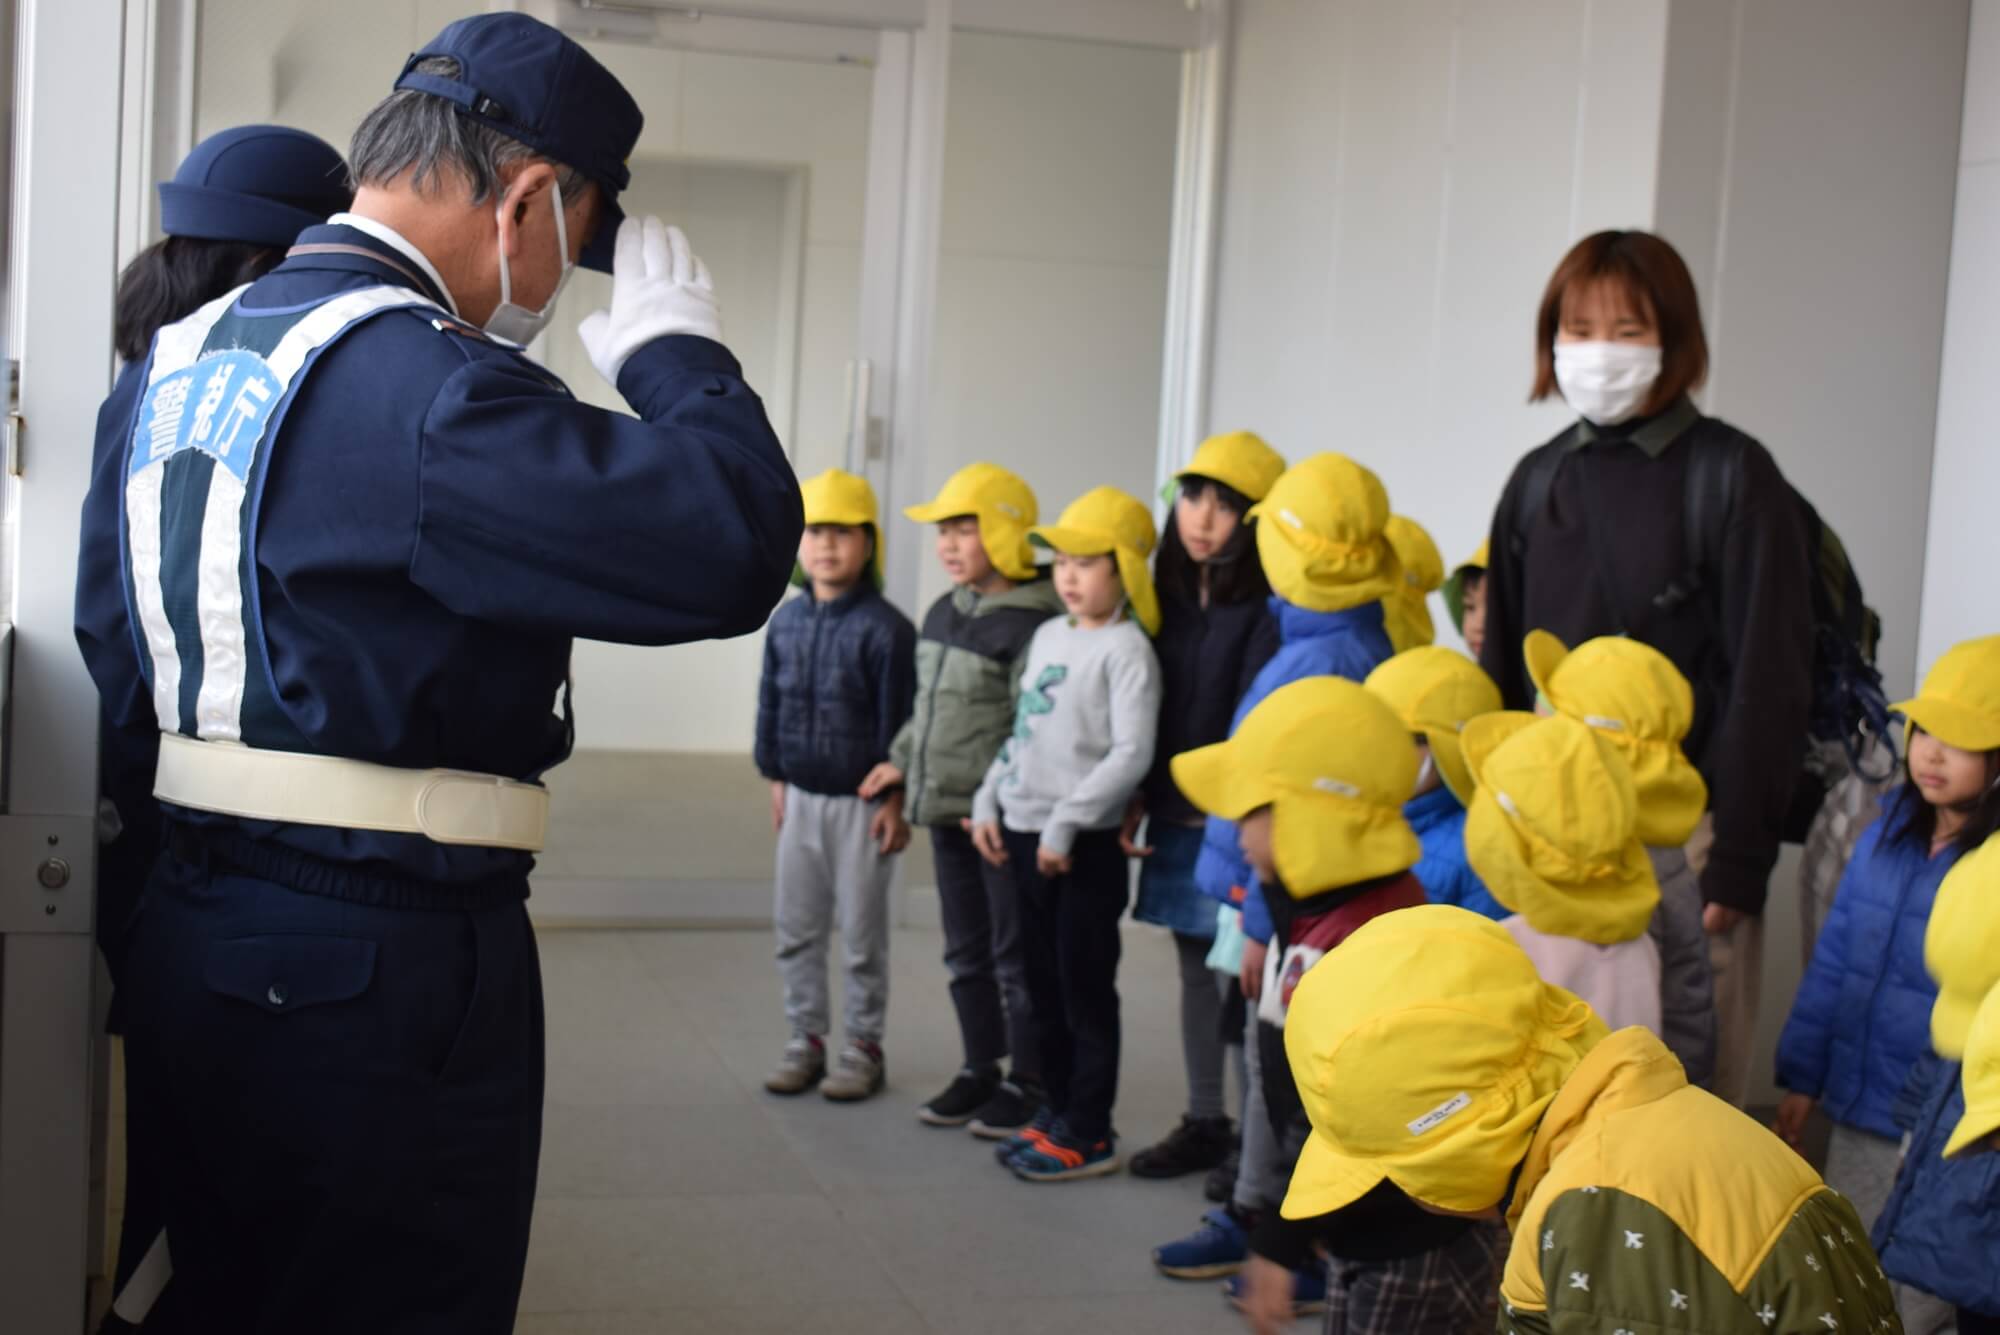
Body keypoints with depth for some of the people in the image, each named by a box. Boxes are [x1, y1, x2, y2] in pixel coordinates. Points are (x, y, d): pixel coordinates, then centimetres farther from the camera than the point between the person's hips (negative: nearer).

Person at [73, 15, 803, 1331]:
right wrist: (677, 347, -9)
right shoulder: (428, 380, -19)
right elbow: (732, 545, -25)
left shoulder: (171, 363, 10)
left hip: (187, 939, 9)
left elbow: (112, 663, 15)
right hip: (379, 973, -9)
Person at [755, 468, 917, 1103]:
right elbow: (771, 704, 12)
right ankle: (806, 1039, 24)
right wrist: (776, 778, 12)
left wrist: (895, 799, -12)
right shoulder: (787, 622, 3)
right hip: (801, 799, 6)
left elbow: (898, 719, -13)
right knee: (796, 928, 12)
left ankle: (864, 1047, 18)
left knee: (862, 934, 6)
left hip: (861, 804, -5)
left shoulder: (885, 628, -14)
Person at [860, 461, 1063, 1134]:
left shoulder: (1029, 625, -16)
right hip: (946, 810, 8)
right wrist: (901, 761, 18)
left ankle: (1026, 1082, 15)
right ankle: (979, 1070, 28)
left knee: (1015, 954, 3)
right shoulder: (943, 614, 11)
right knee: (966, 952, 17)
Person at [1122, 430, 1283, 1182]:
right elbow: (1150, 714, 13)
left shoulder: (1264, 612, -11)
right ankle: (1205, 1122, 25)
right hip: (1175, 821, 7)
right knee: (1196, 970, 14)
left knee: (1241, 975, -5)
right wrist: (1138, 801, 7)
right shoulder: (1171, 598, 11)